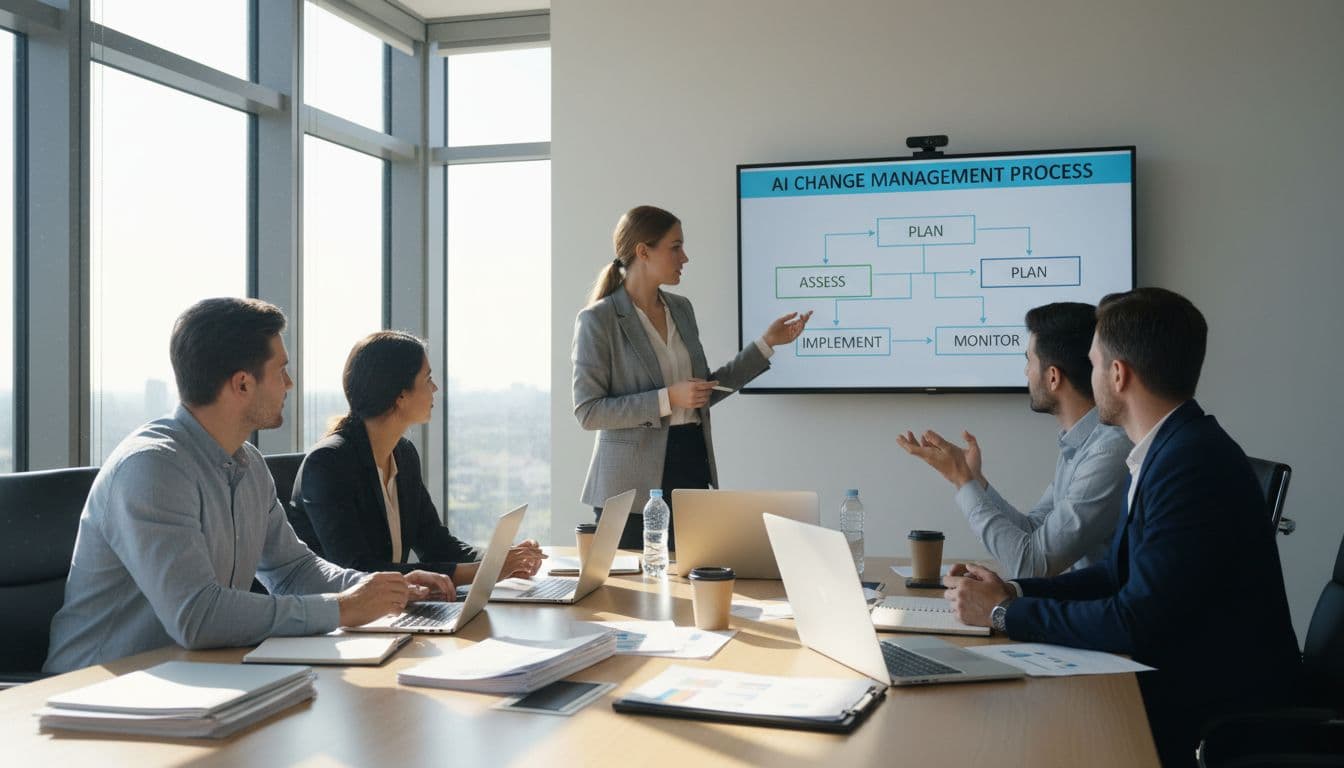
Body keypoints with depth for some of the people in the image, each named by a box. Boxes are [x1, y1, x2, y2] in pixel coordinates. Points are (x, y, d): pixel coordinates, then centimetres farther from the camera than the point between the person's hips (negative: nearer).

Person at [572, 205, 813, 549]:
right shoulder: (598, 319, -8)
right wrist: (667, 399, -19)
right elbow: (587, 411, -12)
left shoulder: (681, 308, 12)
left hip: (693, 470, 6)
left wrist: (767, 342, 14)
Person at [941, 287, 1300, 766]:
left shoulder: (1194, 462, -24)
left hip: (1216, 717, -8)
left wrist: (1004, 613, -14)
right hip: (1176, 679, 8)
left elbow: (1136, 622, -24)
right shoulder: (1168, 448, 6)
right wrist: (1014, 592, -1)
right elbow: (1120, 573, 11)